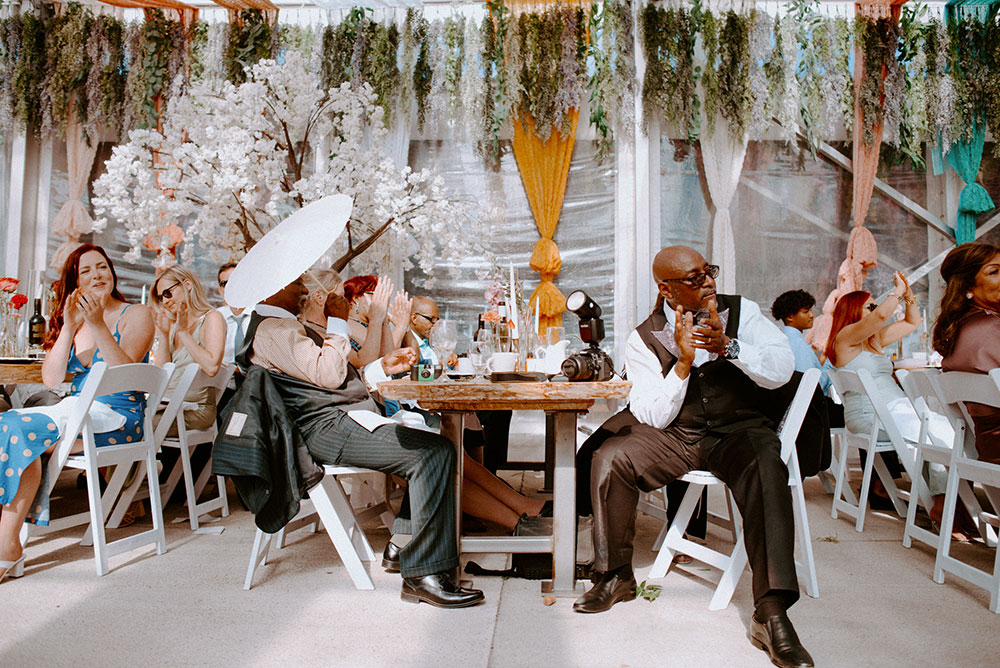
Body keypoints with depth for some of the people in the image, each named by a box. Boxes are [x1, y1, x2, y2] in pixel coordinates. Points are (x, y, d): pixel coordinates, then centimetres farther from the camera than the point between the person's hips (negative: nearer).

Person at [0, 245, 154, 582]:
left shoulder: (136, 314, 1)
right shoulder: (71, 320, 17)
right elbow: (51, 379, 4)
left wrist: (98, 325, -22)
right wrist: (68, 328, -7)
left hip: (118, 417, -5)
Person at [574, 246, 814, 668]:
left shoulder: (741, 312, 1)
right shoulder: (644, 340, -1)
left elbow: (783, 369, -10)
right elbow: (653, 418, -8)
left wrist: (727, 345, -26)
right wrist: (683, 362, -22)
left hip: (737, 430, -1)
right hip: (672, 437, 1)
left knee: (766, 467, -34)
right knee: (607, 457, -20)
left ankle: (772, 613, -28)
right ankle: (616, 576, -1)